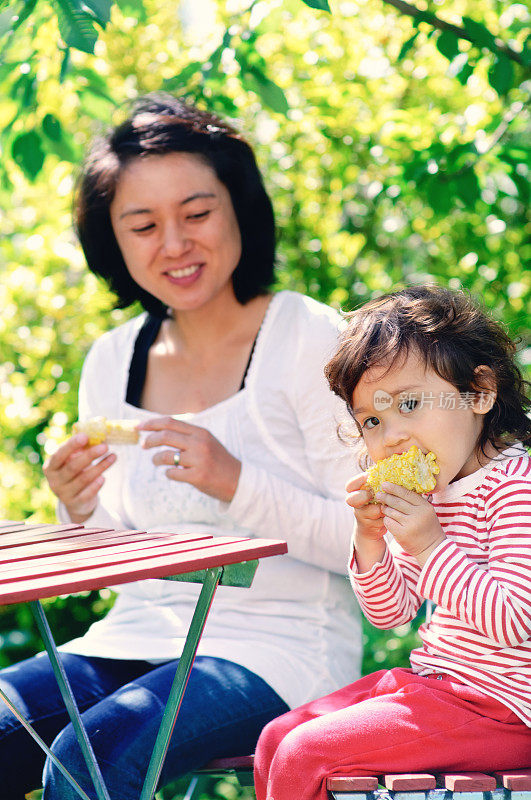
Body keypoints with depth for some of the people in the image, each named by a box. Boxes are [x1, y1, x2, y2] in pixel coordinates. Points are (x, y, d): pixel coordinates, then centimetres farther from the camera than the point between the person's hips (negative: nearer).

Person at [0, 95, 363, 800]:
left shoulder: (307, 339, -7)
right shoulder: (111, 361, 10)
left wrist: (234, 482, -22)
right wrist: (81, 515, -6)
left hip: (279, 649, -5)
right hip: (138, 639, 5)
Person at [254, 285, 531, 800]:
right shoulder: (427, 494, 10)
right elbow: (391, 612, 15)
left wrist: (429, 548, -27)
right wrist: (371, 538, -3)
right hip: (429, 681, 9)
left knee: (303, 757, -15)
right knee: (276, 740, 9)